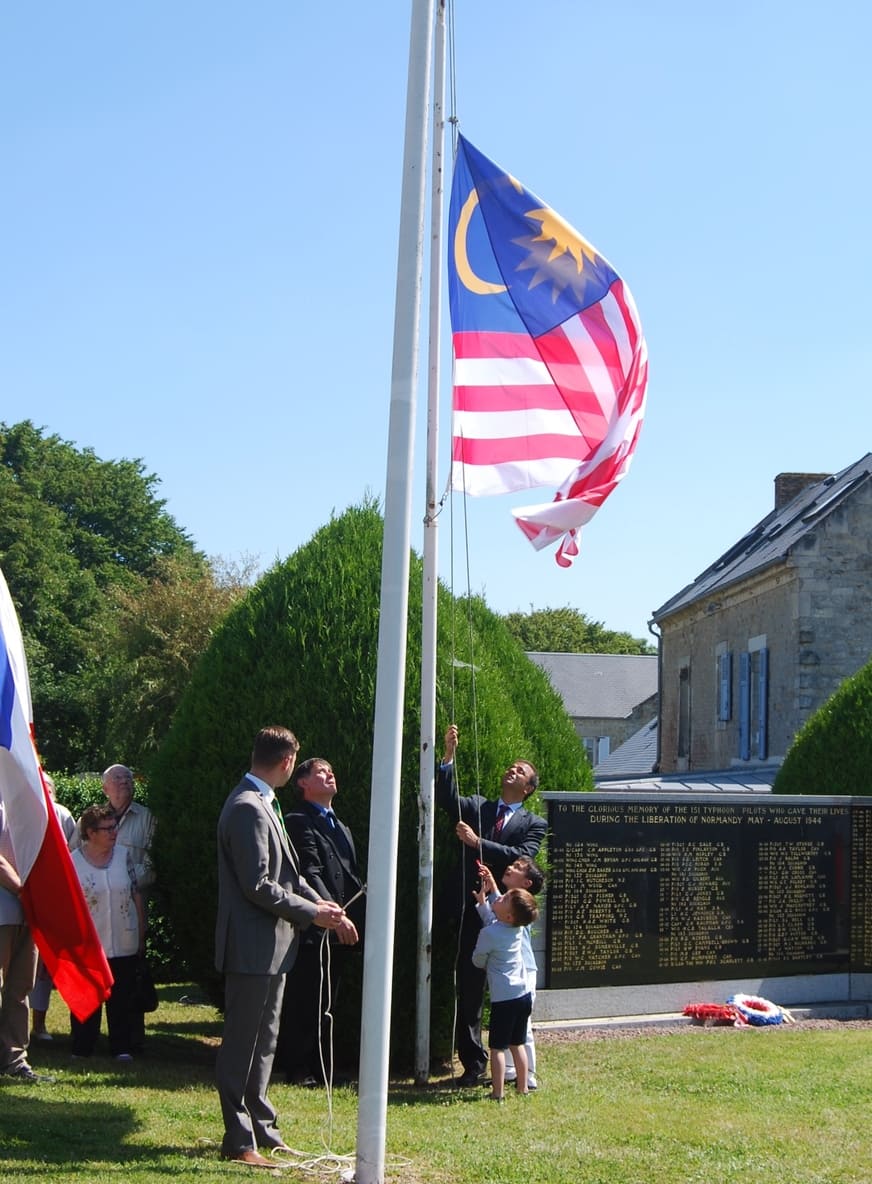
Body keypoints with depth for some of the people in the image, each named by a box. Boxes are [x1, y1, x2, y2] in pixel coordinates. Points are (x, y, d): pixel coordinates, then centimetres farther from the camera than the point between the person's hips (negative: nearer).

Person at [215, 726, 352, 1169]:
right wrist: (312, 913, -15)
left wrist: (320, 903, 5)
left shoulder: (263, 804, 14)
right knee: (241, 1044, -1)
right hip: (252, 946, -11)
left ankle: (261, 1128, 27)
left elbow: (285, 872, 18)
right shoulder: (248, 808, -19)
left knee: (263, 1041, 17)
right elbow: (258, 886, -22)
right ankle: (239, 1140, 6)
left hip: (271, 945, 11)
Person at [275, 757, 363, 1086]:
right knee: (303, 1004, -2)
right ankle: (299, 1070, 7)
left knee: (324, 1006, 13)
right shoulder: (299, 822, -9)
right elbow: (310, 875, -19)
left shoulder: (340, 827, 21)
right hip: (312, 931, -8)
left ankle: (321, 1070, 20)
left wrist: (358, 917, 5)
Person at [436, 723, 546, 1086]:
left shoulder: (533, 824, 6)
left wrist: (477, 842, -20)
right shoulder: (476, 807, 12)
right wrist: (449, 756, -18)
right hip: (471, 912, 1)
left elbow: (521, 857, -11)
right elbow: (447, 798, -6)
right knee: (468, 991, 3)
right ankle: (473, 1063, 11)